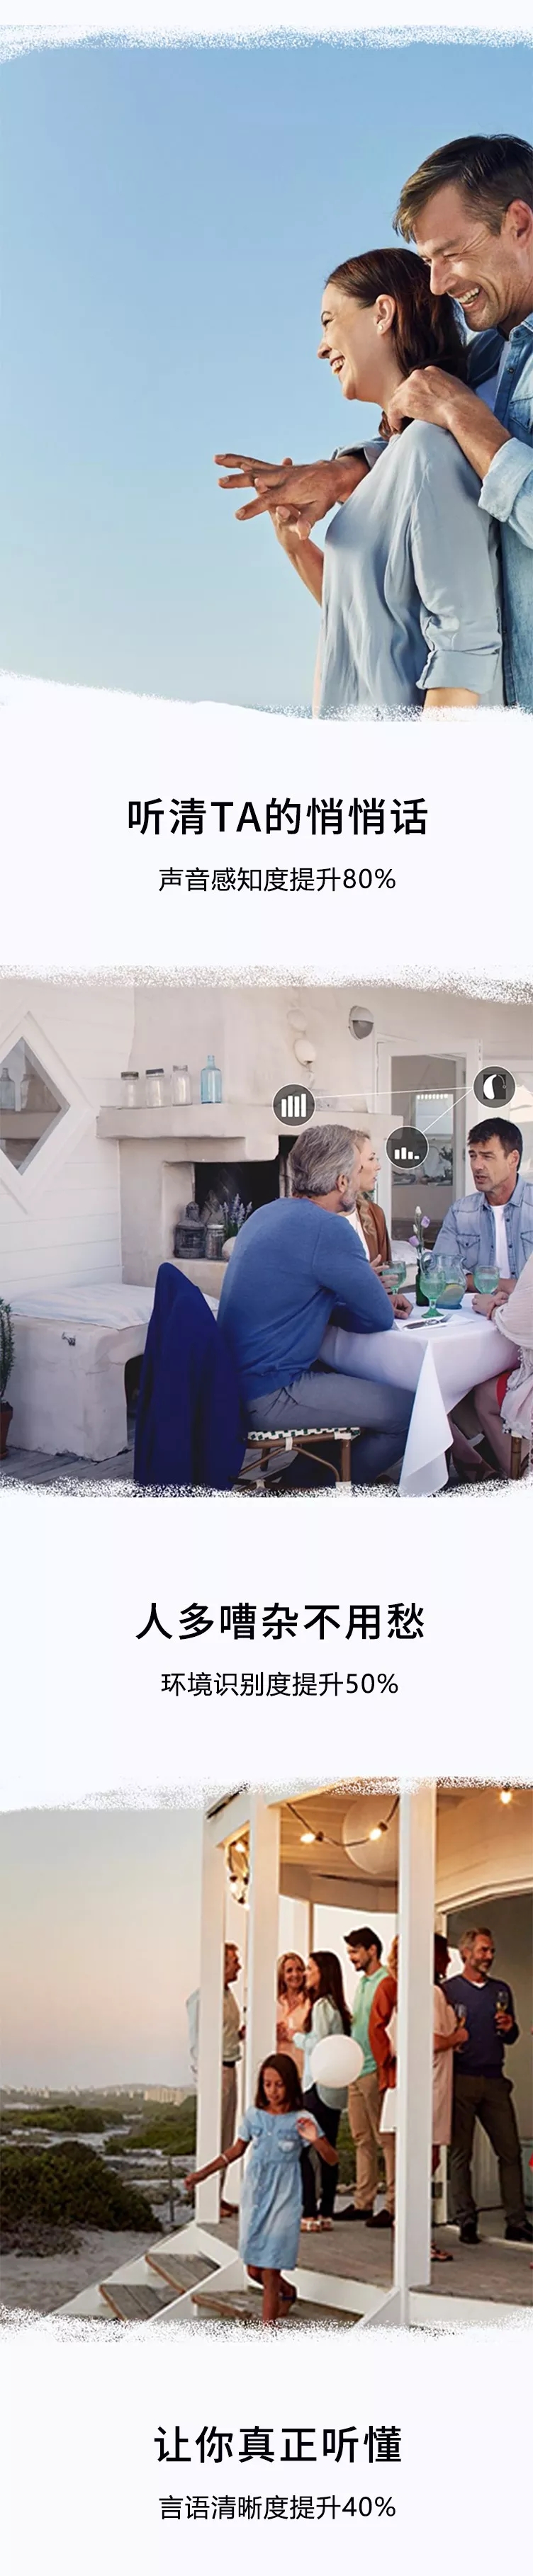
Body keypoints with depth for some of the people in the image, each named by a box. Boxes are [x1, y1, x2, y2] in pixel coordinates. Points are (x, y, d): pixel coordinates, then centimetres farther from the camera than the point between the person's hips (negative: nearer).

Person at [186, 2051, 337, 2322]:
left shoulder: (300, 2120, -8)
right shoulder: (253, 2116, 2)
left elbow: (332, 2159, -9)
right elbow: (237, 2150, 18)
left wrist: (315, 2140, -29)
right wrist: (203, 2174, 16)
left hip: (283, 2201, -4)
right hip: (254, 2198, 4)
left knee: (269, 2272, -6)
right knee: (254, 2270, 12)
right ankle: (287, 2292, 42)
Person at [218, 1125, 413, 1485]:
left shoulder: (268, 1214, 12)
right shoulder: (328, 1230, -18)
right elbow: (380, 1320, -12)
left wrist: (376, 1299, 15)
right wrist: (380, 1305, 11)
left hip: (236, 1383, 10)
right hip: (270, 1396, -10)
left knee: (367, 1382, 26)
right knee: (411, 1413, -8)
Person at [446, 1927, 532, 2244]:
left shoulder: (502, 1990, 16)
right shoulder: (448, 1990, 1)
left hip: (494, 2081, 4)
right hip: (461, 2081, -4)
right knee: (461, 2155, 1)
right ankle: (467, 2222, 8)